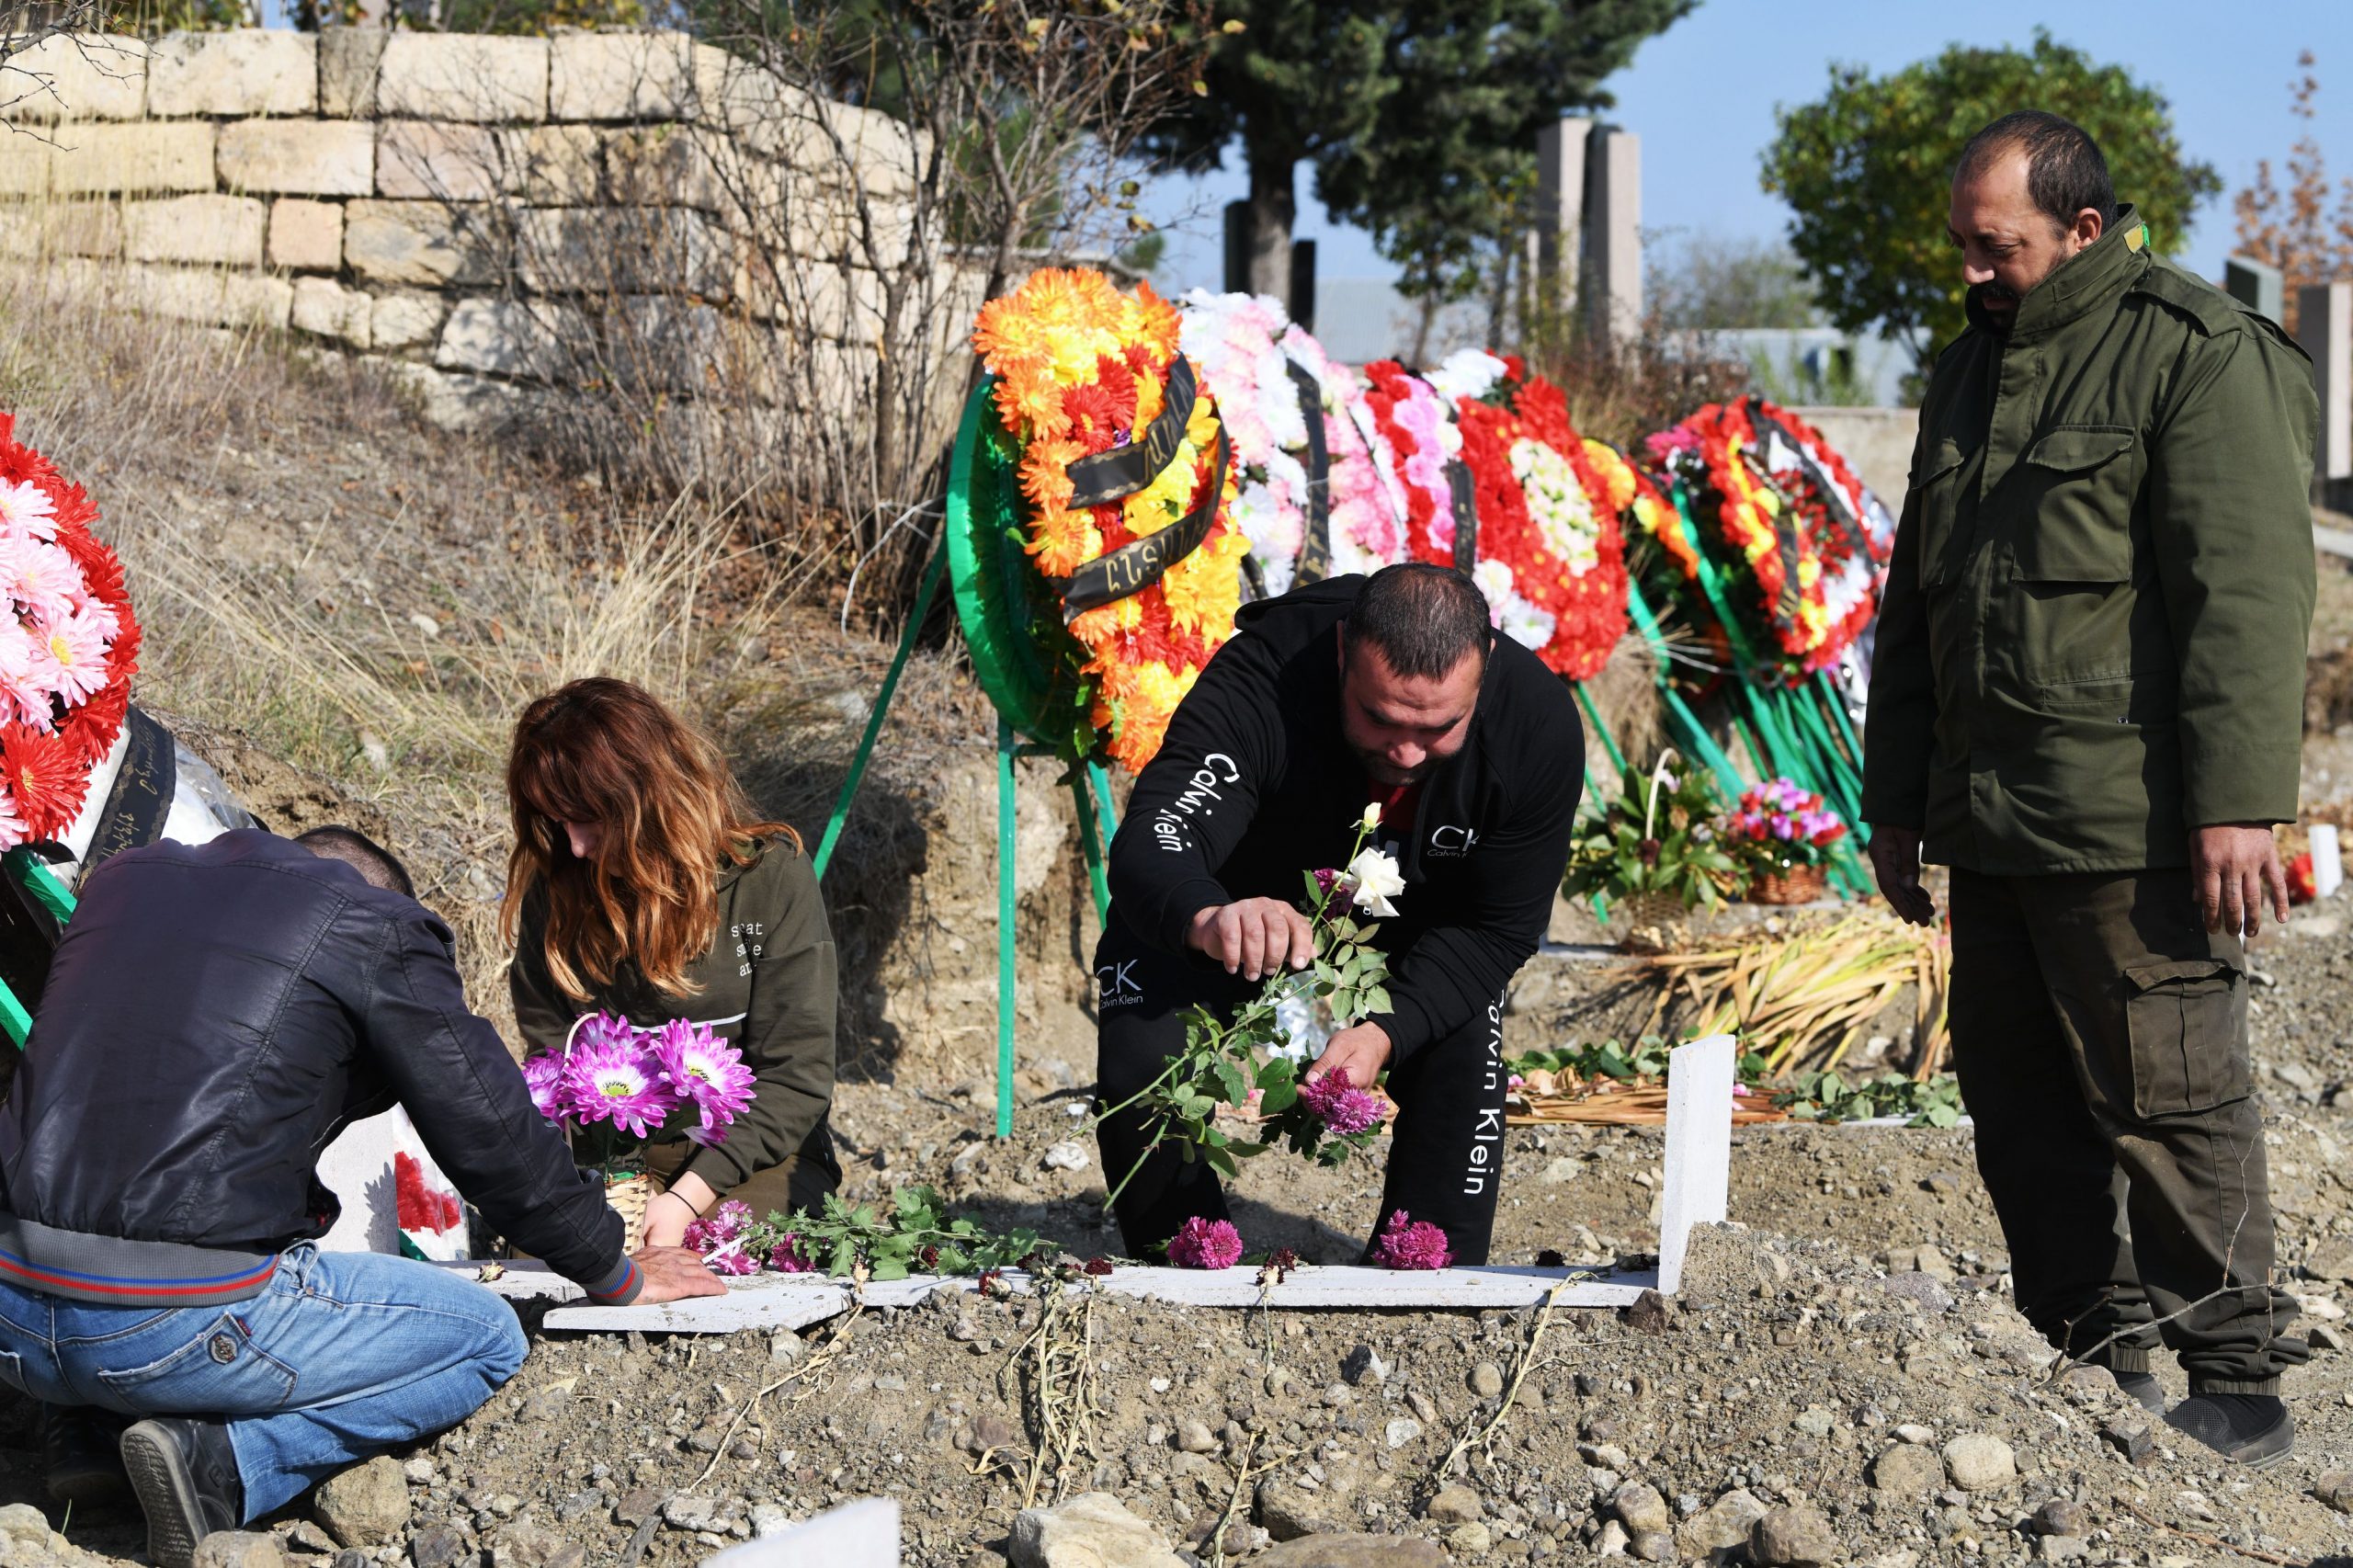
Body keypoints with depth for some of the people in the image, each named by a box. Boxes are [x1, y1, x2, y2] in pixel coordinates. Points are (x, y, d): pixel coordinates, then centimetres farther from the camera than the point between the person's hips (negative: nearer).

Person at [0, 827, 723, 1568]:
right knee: (488, 1339, 12)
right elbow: (490, 1130, 7)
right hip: (173, 1328, -7)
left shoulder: (126, 876, 19)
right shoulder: (373, 923, 2)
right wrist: (616, 1276, 22)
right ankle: (224, 1464, -7)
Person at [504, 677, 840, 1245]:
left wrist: (689, 1195, -22)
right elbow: (549, 1053, 8)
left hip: (755, 1154, -3)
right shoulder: (557, 889, 3)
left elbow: (796, 1075, -10)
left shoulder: (771, 874, -8)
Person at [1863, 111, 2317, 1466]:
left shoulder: (2205, 354, -7)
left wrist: (2238, 804, -20)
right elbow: (1917, 602, 23)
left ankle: (2239, 1382, 6)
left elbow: (2247, 593, -14)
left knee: (2169, 1101, -4)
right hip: (1993, 831, 8)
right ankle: (2097, 1359, 22)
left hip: (2132, 832, -8)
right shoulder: (1974, 371, 18)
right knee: (2022, 1107, 12)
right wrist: (1898, 796, 20)